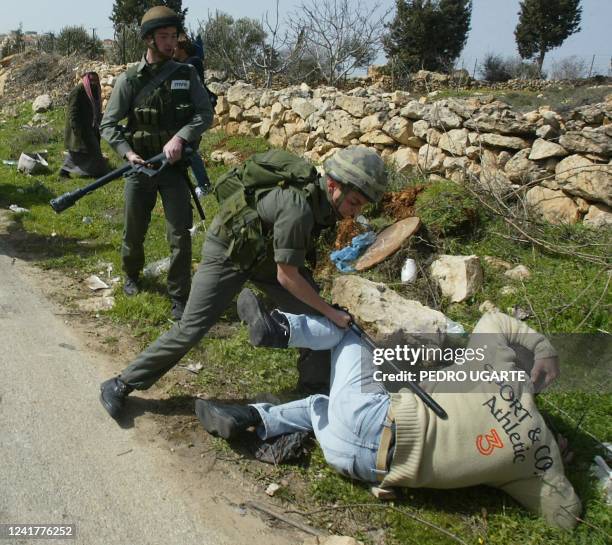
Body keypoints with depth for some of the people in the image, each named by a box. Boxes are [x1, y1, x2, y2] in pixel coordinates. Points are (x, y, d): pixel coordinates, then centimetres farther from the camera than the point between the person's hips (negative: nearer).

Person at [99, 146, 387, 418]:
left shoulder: (320, 191, -14)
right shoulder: (298, 207, -39)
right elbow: (286, 277, -30)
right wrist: (331, 312, -21)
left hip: (265, 249, 8)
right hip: (227, 251, -8)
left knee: (313, 313, 0)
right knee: (191, 329, -6)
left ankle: (316, 388, 18)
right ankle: (121, 385, 11)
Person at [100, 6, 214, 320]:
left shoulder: (187, 75, 1)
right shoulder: (129, 80, -3)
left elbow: (205, 114, -4)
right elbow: (108, 125, -1)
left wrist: (180, 137, -19)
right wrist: (127, 153, -16)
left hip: (174, 166, 0)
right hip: (140, 166, 0)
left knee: (181, 235, -6)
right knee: (134, 232, 14)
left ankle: (179, 298, 6)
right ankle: (131, 276, 42)